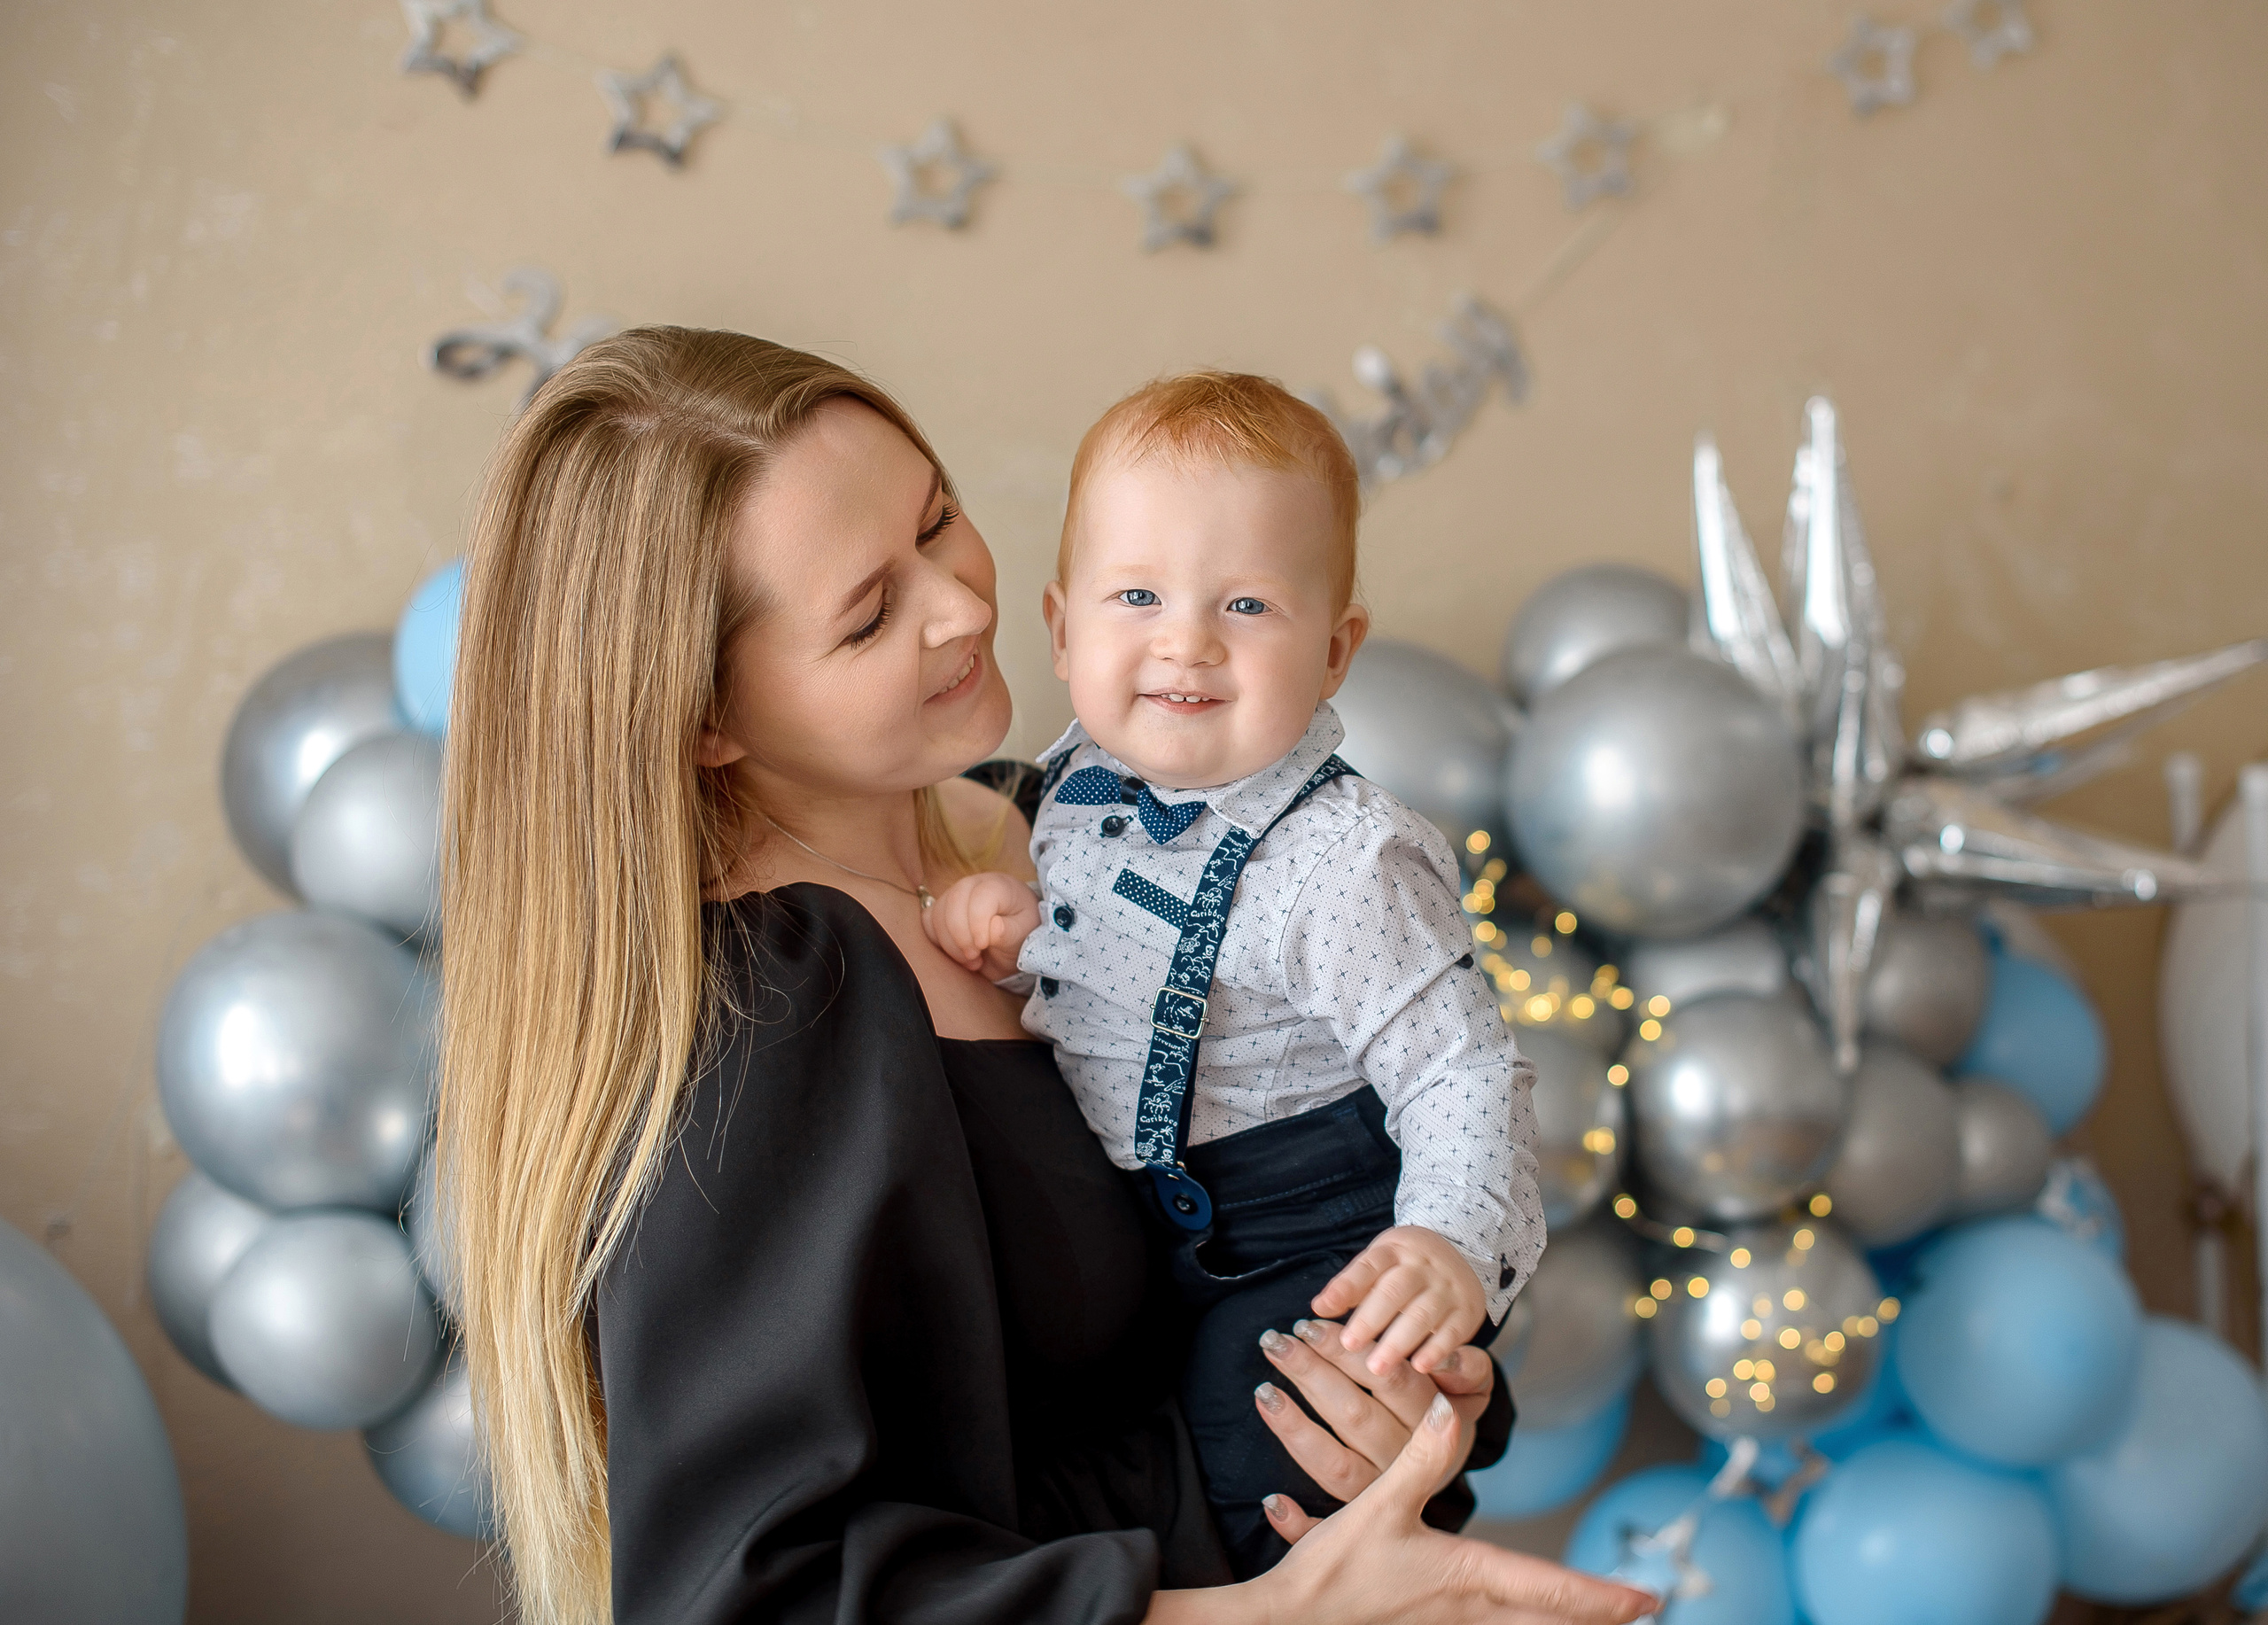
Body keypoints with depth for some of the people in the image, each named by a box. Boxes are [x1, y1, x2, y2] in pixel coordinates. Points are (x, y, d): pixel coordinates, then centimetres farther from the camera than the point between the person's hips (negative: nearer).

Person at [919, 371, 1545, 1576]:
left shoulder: (1344, 864, -25)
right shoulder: (1083, 776, -4)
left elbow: (1464, 1075, -24)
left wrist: (1454, 1244, -40)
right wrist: (1000, 927, -8)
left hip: (1304, 1250, -7)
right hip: (1132, 1214, 7)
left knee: (1249, 1509, -9)